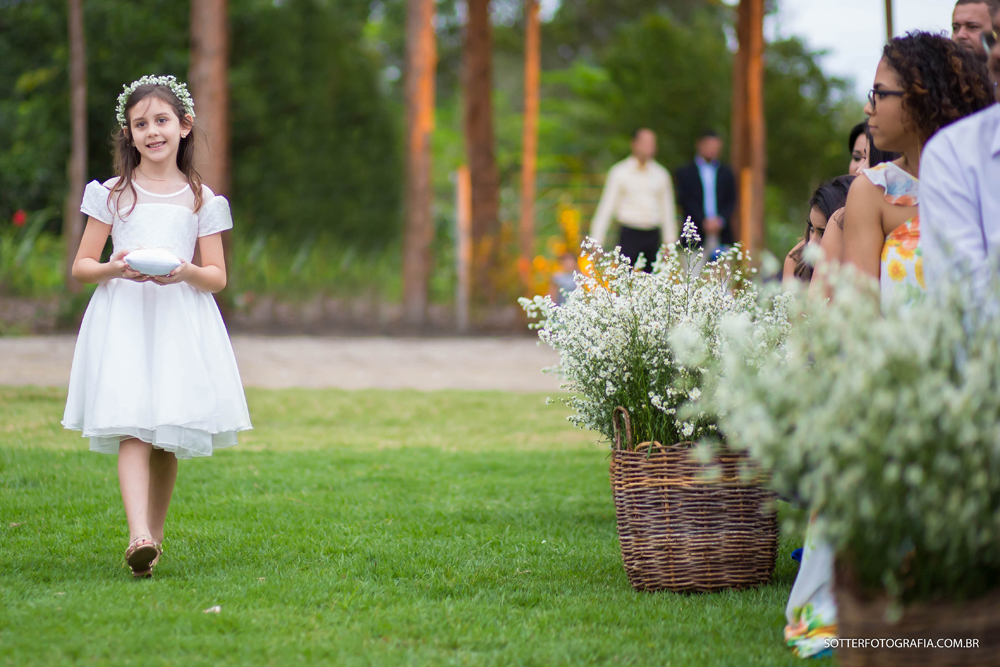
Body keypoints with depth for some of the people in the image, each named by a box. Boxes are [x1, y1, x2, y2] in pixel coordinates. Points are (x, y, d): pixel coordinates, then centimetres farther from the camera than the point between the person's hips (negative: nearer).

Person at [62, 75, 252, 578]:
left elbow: (218, 277, 8)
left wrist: (187, 271, -13)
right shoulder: (112, 194, 8)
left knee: (170, 439, 3)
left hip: (181, 321, 1)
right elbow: (81, 266, 8)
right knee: (132, 428, -17)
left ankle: (155, 538, 17)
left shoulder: (201, 199, 9)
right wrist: (114, 268, -13)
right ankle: (139, 537, -30)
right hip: (123, 318, -1)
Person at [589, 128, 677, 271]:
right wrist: (596, 240, -4)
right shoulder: (620, 172, 3)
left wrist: (669, 241, 11)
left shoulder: (661, 174, 11)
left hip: (653, 236, 3)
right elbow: (607, 206, 2)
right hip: (630, 232, -3)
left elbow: (667, 209, 16)